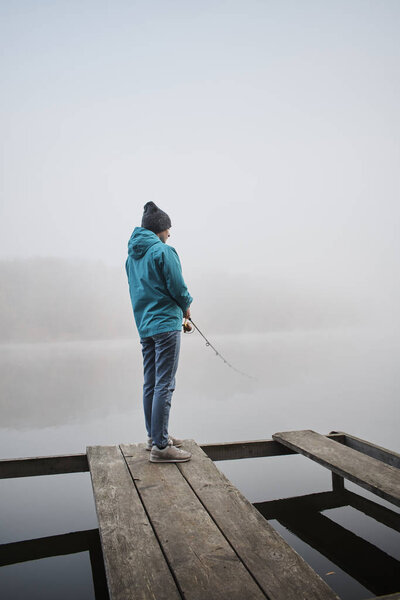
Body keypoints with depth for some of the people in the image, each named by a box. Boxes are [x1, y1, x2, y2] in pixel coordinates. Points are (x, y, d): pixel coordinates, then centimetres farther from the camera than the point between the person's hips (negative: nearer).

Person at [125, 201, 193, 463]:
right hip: (166, 324, -8)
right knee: (164, 385, -6)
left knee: (151, 383, 14)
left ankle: (155, 436, 26)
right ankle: (160, 446, -2)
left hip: (144, 326, 9)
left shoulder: (132, 256, 14)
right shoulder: (163, 251, -11)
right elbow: (178, 287, -13)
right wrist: (186, 307, 8)